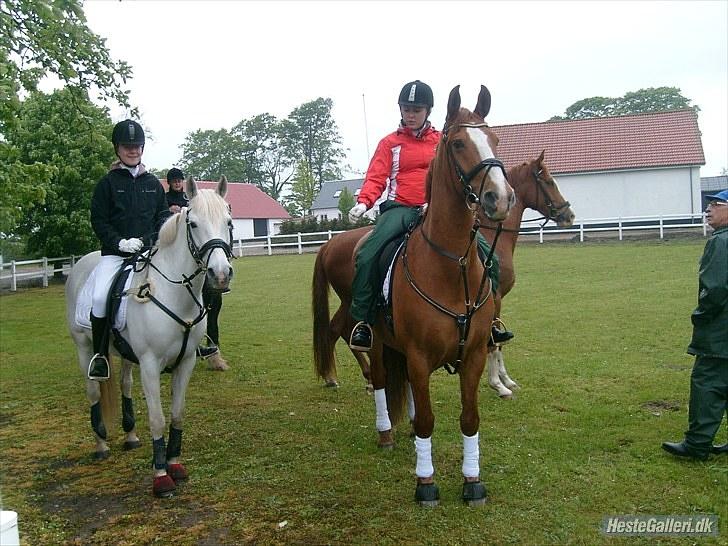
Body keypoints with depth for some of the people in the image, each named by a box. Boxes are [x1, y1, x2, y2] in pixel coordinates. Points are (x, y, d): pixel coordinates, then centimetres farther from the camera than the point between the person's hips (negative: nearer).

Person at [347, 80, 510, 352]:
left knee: (486, 253, -15)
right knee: (367, 254, -30)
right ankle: (362, 321, -17)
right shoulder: (390, 143, 12)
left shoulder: (441, 141, 15)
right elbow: (376, 177, 3)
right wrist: (364, 202, -18)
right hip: (400, 208, -1)